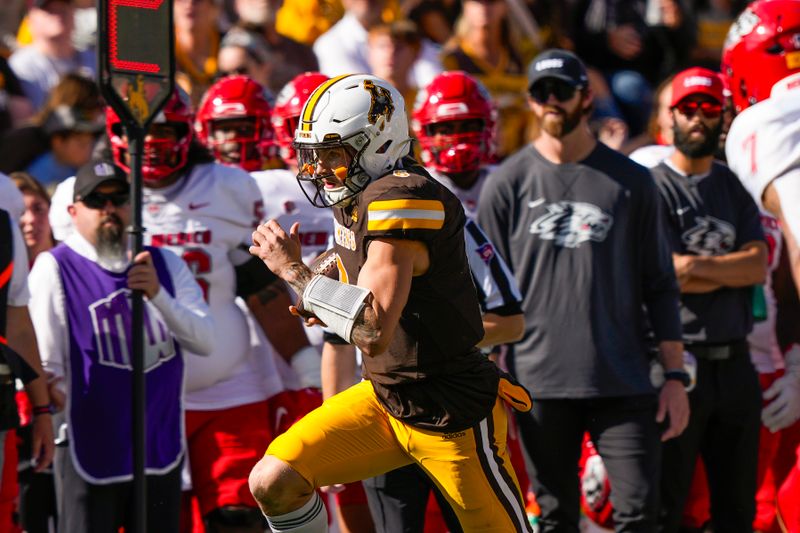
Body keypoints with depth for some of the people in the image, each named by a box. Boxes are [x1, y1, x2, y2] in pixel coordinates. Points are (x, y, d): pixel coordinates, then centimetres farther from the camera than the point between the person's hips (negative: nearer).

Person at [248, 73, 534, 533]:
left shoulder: (399, 201, -23)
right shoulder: (357, 201, 5)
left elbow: (375, 332, -31)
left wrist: (296, 272, -23)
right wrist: (328, 307, 1)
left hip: (453, 416, -9)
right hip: (385, 397, 9)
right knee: (273, 483, -3)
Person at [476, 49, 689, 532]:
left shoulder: (631, 181, 7)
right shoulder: (507, 184, 6)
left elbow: (660, 286, 8)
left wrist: (675, 374, 2)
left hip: (623, 383, 0)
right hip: (540, 383, 0)